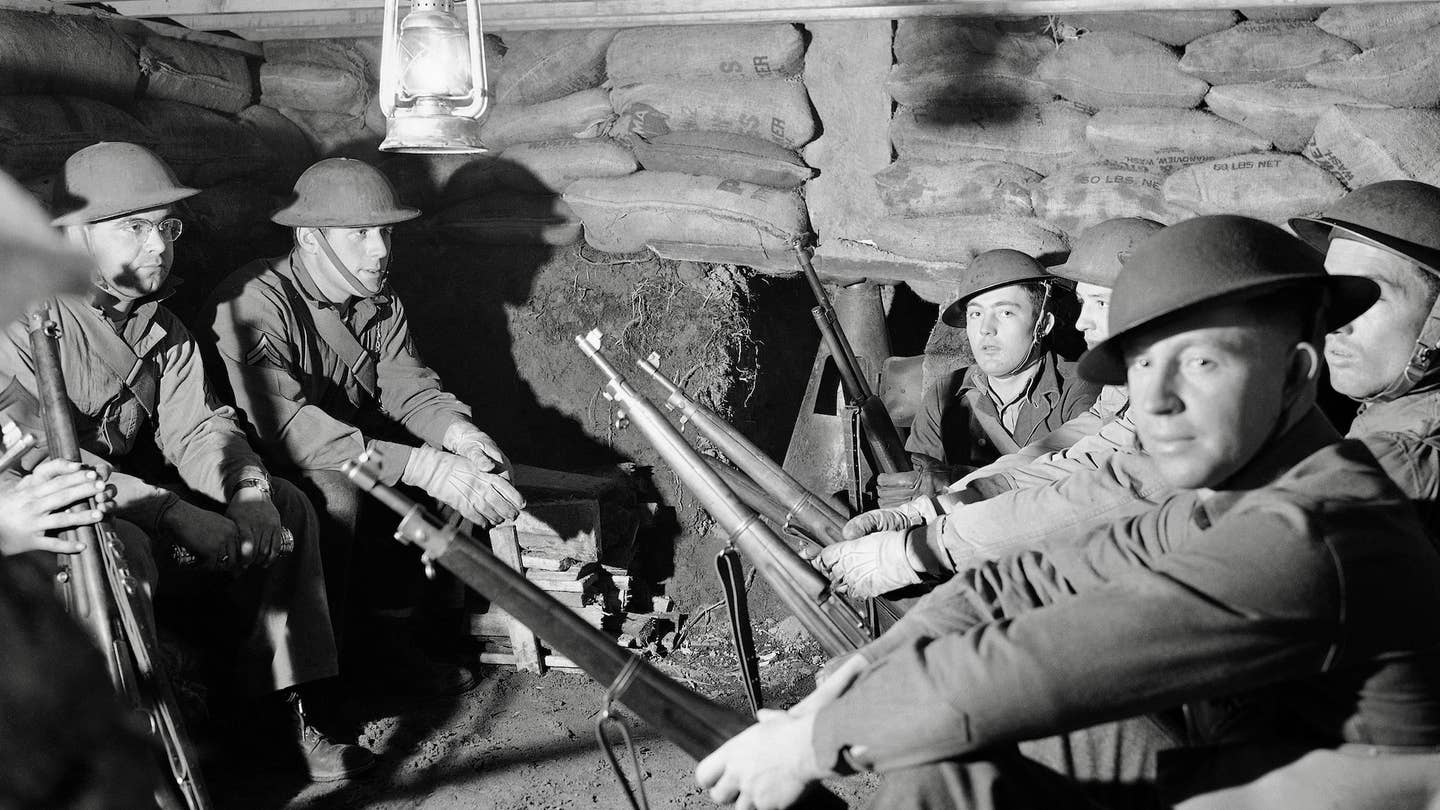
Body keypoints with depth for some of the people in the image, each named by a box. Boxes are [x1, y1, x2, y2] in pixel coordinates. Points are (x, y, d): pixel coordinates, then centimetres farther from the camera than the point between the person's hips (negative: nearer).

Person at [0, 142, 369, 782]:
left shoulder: (157, 326, 7)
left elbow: (196, 426, 2)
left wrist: (248, 492, -20)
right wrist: (176, 515, -33)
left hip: (130, 499, 8)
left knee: (286, 506, -3)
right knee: (123, 550, -38)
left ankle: (287, 716, -3)